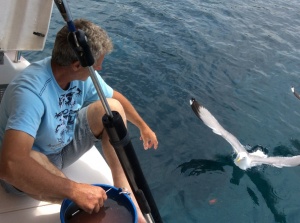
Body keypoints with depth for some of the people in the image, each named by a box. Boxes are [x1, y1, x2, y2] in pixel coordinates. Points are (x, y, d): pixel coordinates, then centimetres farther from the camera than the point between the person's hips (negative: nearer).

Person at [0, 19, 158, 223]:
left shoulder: (82, 74, -15)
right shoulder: (31, 91, -37)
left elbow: (116, 97, 6)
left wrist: (143, 127, 15)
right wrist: (75, 190, -51)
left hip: (64, 145, 6)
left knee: (112, 108, -14)